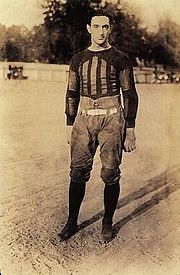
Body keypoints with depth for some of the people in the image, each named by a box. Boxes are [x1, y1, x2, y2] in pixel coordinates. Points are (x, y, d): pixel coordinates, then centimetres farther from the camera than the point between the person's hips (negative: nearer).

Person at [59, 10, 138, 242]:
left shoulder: (119, 59, 2)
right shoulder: (78, 59, 11)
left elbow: (129, 94, 2)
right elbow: (71, 94, 15)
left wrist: (130, 130, -2)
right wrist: (70, 126, 10)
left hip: (112, 119, -2)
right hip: (84, 119, 3)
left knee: (110, 174, 1)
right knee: (78, 173, 2)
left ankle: (107, 223, 17)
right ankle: (72, 222, 15)